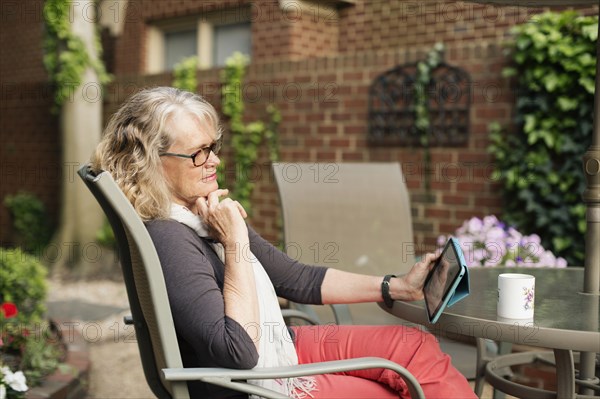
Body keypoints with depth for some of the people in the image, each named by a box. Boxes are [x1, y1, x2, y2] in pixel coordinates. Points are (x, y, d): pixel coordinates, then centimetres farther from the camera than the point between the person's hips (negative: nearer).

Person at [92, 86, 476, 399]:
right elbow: (238, 352, -29)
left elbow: (296, 279, 8)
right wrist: (236, 242, -26)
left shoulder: (206, 216, 2)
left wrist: (398, 287, 3)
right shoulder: (168, 239, -25)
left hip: (284, 346, 8)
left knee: (416, 345, 0)